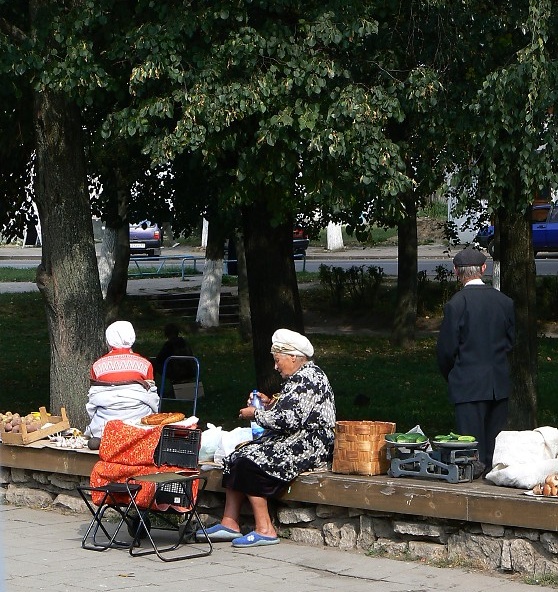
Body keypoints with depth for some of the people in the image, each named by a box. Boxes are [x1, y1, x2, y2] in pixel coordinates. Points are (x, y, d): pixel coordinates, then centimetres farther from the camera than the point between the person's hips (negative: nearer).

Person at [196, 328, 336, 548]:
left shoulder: (307, 379, -16)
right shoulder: (300, 377, 18)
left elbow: (287, 420, -23)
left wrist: (256, 414, -9)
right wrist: (269, 404, 13)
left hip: (308, 447, -11)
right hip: (296, 442, 11)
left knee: (249, 463, -21)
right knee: (237, 457, 3)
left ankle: (265, 530, -19)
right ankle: (229, 523, -2)